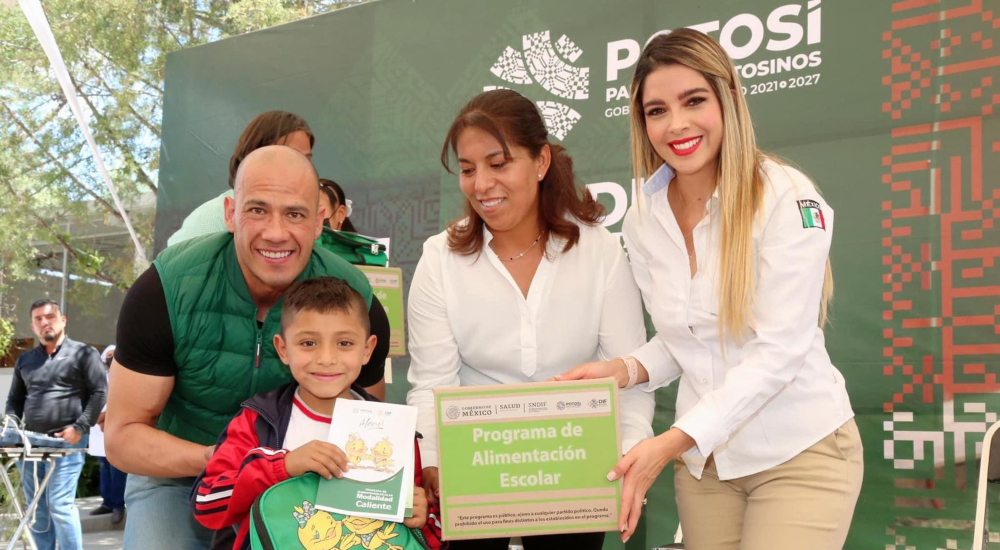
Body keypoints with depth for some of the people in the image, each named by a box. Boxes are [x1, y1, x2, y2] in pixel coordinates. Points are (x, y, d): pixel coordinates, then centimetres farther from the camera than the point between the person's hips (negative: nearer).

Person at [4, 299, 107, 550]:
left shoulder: (83, 354, 1)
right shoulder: (25, 360, 18)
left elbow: (99, 393, -5)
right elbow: (15, 399, 23)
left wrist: (80, 428, -14)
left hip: (66, 443, -6)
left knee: (60, 505, -12)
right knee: (36, 510, 9)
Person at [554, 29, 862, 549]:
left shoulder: (787, 198, -16)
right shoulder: (643, 218, 0)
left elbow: (780, 349, -21)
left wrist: (671, 441, -27)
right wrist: (625, 369, -10)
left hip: (800, 453, -4)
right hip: (703, 459, 5)